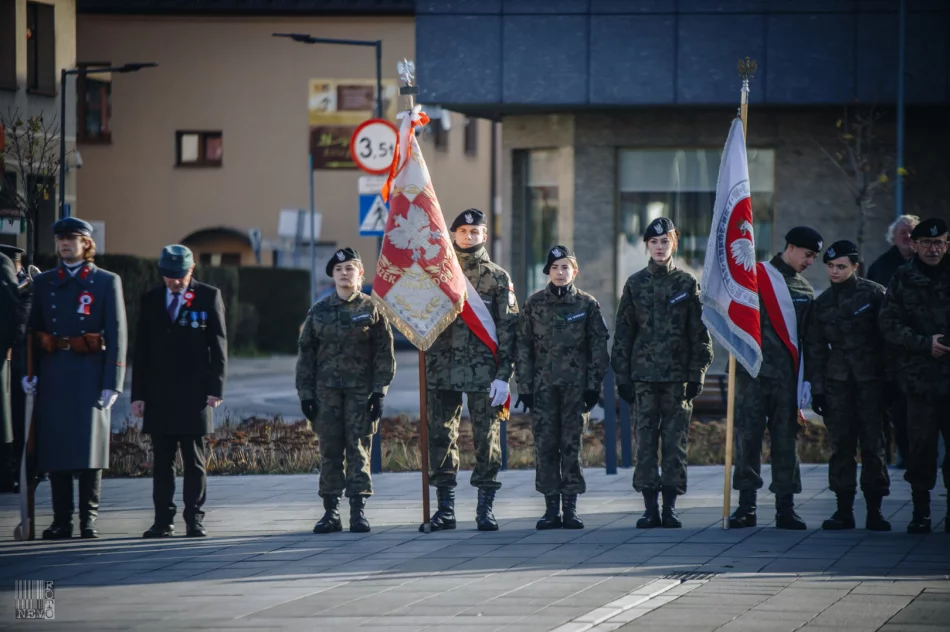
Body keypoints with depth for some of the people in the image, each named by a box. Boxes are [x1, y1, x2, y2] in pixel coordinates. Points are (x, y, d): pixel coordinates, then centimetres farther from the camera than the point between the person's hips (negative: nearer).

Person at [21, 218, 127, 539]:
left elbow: (117, 335, 0)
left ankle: (88, 519, 0)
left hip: (90, 372, -3)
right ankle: (61, 521, 5)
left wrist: (112, 384, -8)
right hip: (53, 375, 3)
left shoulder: (107, 282, 4)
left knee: (90, 445, -5)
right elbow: (34, 329, 12)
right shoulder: (44, 283, 13)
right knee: (55, 446, 0)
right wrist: (29, 372, -1)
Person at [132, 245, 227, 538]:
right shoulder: (150, 300, 10)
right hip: (159, 396, 3)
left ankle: (194, 519, 4)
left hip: (194, 394, -3)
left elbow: (218, 345, 1)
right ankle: (163, 520, 6)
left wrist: (215, 388, -6)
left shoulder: (209, 297, 3)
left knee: (194, 461, 1)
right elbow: (140, 350, 11)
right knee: (162, 461, 4)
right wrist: (138, 394, 5)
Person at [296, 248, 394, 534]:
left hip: (361, 392, -2)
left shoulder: (372, 309, 3)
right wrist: (305, 393, 3)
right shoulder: (319, 311, 9)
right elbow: (306, 354, 11)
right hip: (326, 391, 2)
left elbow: (384, 354, 1)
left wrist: (379, 392, -7)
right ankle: (331, 511, 6)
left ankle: (358, 510, -2)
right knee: (330, 451, 2)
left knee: (359, 450, -4)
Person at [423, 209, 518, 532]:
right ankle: (445, 509, 8)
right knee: (441, 438, 2)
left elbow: (508, 329, 0)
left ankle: (485, 509, 6)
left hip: (484, 371, -2)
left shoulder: (498, 278, 4)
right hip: (443, 369, 2)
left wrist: (503, 376, -7)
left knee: (487, 439, 0)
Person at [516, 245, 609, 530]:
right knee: (545, 445, -1)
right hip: (543, 385, 1)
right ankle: (551, 507, 4)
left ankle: (570, 507, 3)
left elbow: (599, 346, 3)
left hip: (575, 385, -1)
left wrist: (594, 385, -3)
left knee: (572, 444, -2)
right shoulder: (534, 304, 6)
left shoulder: (587, 304, 4)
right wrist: (524, 386, 0)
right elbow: (524, 346, 6)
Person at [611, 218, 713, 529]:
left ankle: (670, 506, 4)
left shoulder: (687, 283, 6)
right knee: (645, 439, -2)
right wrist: (622, 376, 4)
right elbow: (623, 332, 9)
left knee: (675, 440, -1)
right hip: (644, 374, 1)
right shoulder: (635, 284, 8)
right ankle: (650, 508, 1)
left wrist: (696, 374, -2)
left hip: (678, 375, -1)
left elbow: (699, 333, 5)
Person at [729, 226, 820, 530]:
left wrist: (805, 381, 11)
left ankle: (785, 508, 4)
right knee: (748, 437, -3)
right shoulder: (755, 277, 1)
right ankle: (747, 505, 2)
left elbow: (808, 339, 17)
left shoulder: (805, 290, 15)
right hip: (753, 372, -3)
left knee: (785, 440, 1)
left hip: (787, 377, 3)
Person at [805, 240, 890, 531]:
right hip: (837, 381, 3)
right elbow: (815, 348, 14)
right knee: (841, 445, 0)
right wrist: (816, 388, 6)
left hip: (871, 379, -3)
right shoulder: (822, 303, 11)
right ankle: (844, 509, 5)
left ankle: (874, 509, 1)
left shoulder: (874, 294, 0)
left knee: (873, 444, -4)